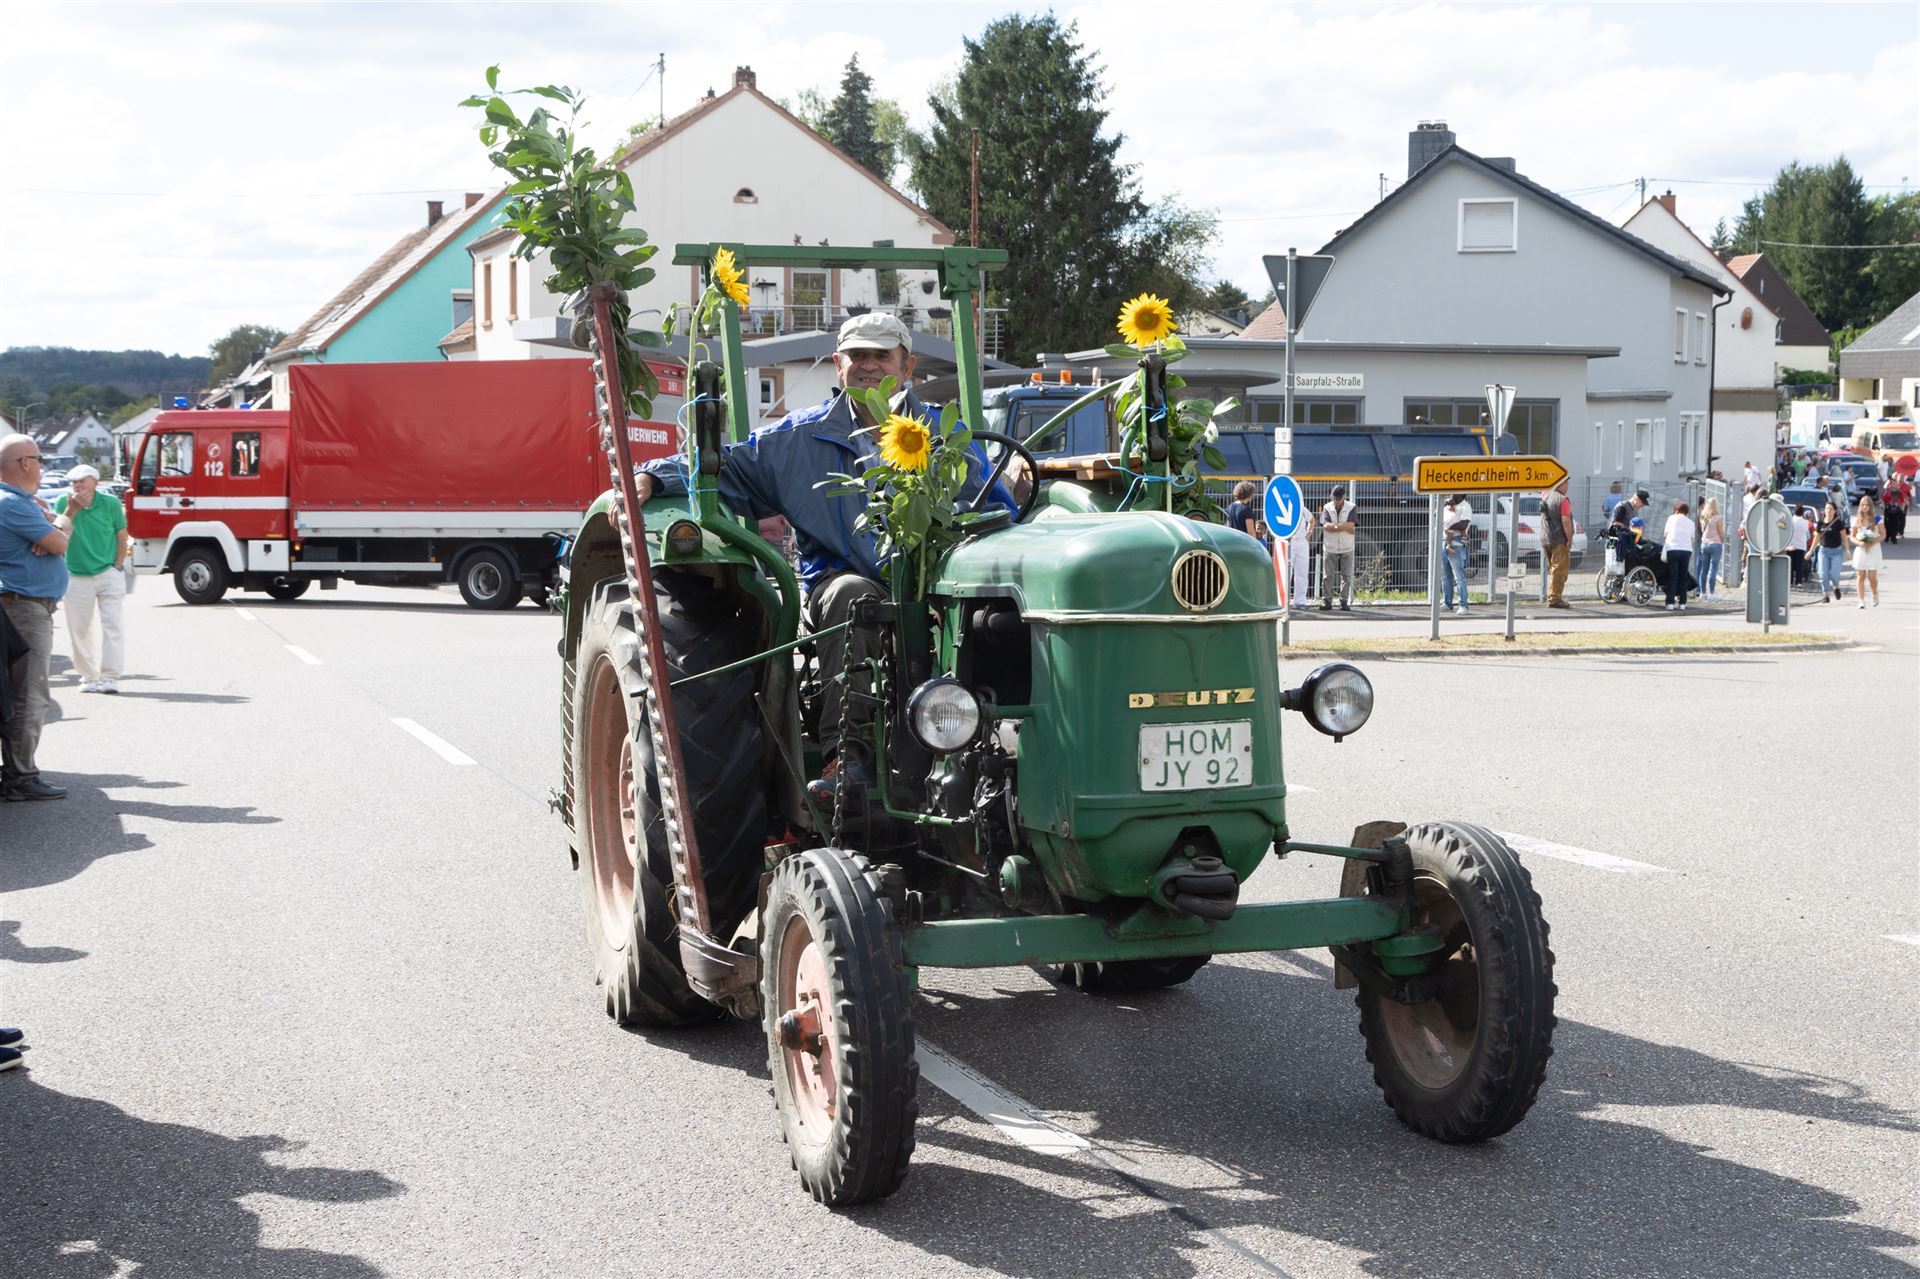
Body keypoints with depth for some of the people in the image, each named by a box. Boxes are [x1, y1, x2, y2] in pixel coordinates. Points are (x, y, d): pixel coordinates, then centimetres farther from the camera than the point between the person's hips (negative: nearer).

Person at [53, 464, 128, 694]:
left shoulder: (110, 504, -5)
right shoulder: (64, 503, -4)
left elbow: (122, 535, 5)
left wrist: (118, 566, 0)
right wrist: (70, 511, -25)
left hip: (108, 574, -1)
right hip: (76, 577, 1)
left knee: (111, 625, -8)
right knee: (79, 630, 5)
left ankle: (110, 677, -6)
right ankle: (89, 677, 16)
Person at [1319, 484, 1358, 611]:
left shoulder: (1351, 508, 0)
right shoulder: (1327, 508, 0)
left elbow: (1351, 525, -15)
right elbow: (1326, 526, -15)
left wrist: (1333, 526, -15)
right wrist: (1344, 527, -18)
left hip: (1347, 548, 0)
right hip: (1330, 548, 0)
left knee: (1347, 576, 0)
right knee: (1327, 576, 0)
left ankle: (1345, 602, 3)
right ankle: (1327, 601, 5)